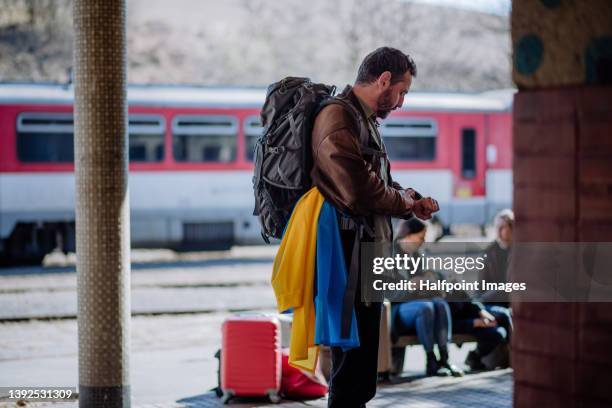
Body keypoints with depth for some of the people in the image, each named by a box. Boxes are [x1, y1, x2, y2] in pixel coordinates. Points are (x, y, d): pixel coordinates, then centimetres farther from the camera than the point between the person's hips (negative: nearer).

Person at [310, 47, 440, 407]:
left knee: (362, 363, 16)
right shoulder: (338, 118, -15)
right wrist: (403, 200, -6)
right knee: (353, 363, -7)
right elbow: (359, 190, -24)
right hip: (349, 258, -10)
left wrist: (411, 202, 6)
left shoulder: (365, 120, 18)